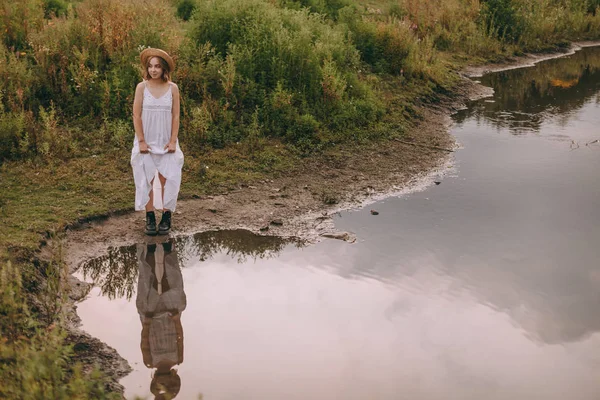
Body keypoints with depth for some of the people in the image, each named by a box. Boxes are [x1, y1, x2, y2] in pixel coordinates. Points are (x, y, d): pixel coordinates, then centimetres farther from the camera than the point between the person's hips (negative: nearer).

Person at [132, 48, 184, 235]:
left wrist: (173, 141, -6)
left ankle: (166, 217, 10)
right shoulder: (142, 87, -5)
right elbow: (136, 116, -5)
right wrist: (141, 141, -9)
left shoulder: (173, 88, -2)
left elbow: (176, 116, -1)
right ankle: (150, 218, 11)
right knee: (146, 179, 3)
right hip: (146, 142, 0)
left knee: (166, 179, 0)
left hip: (166, 142, 0)